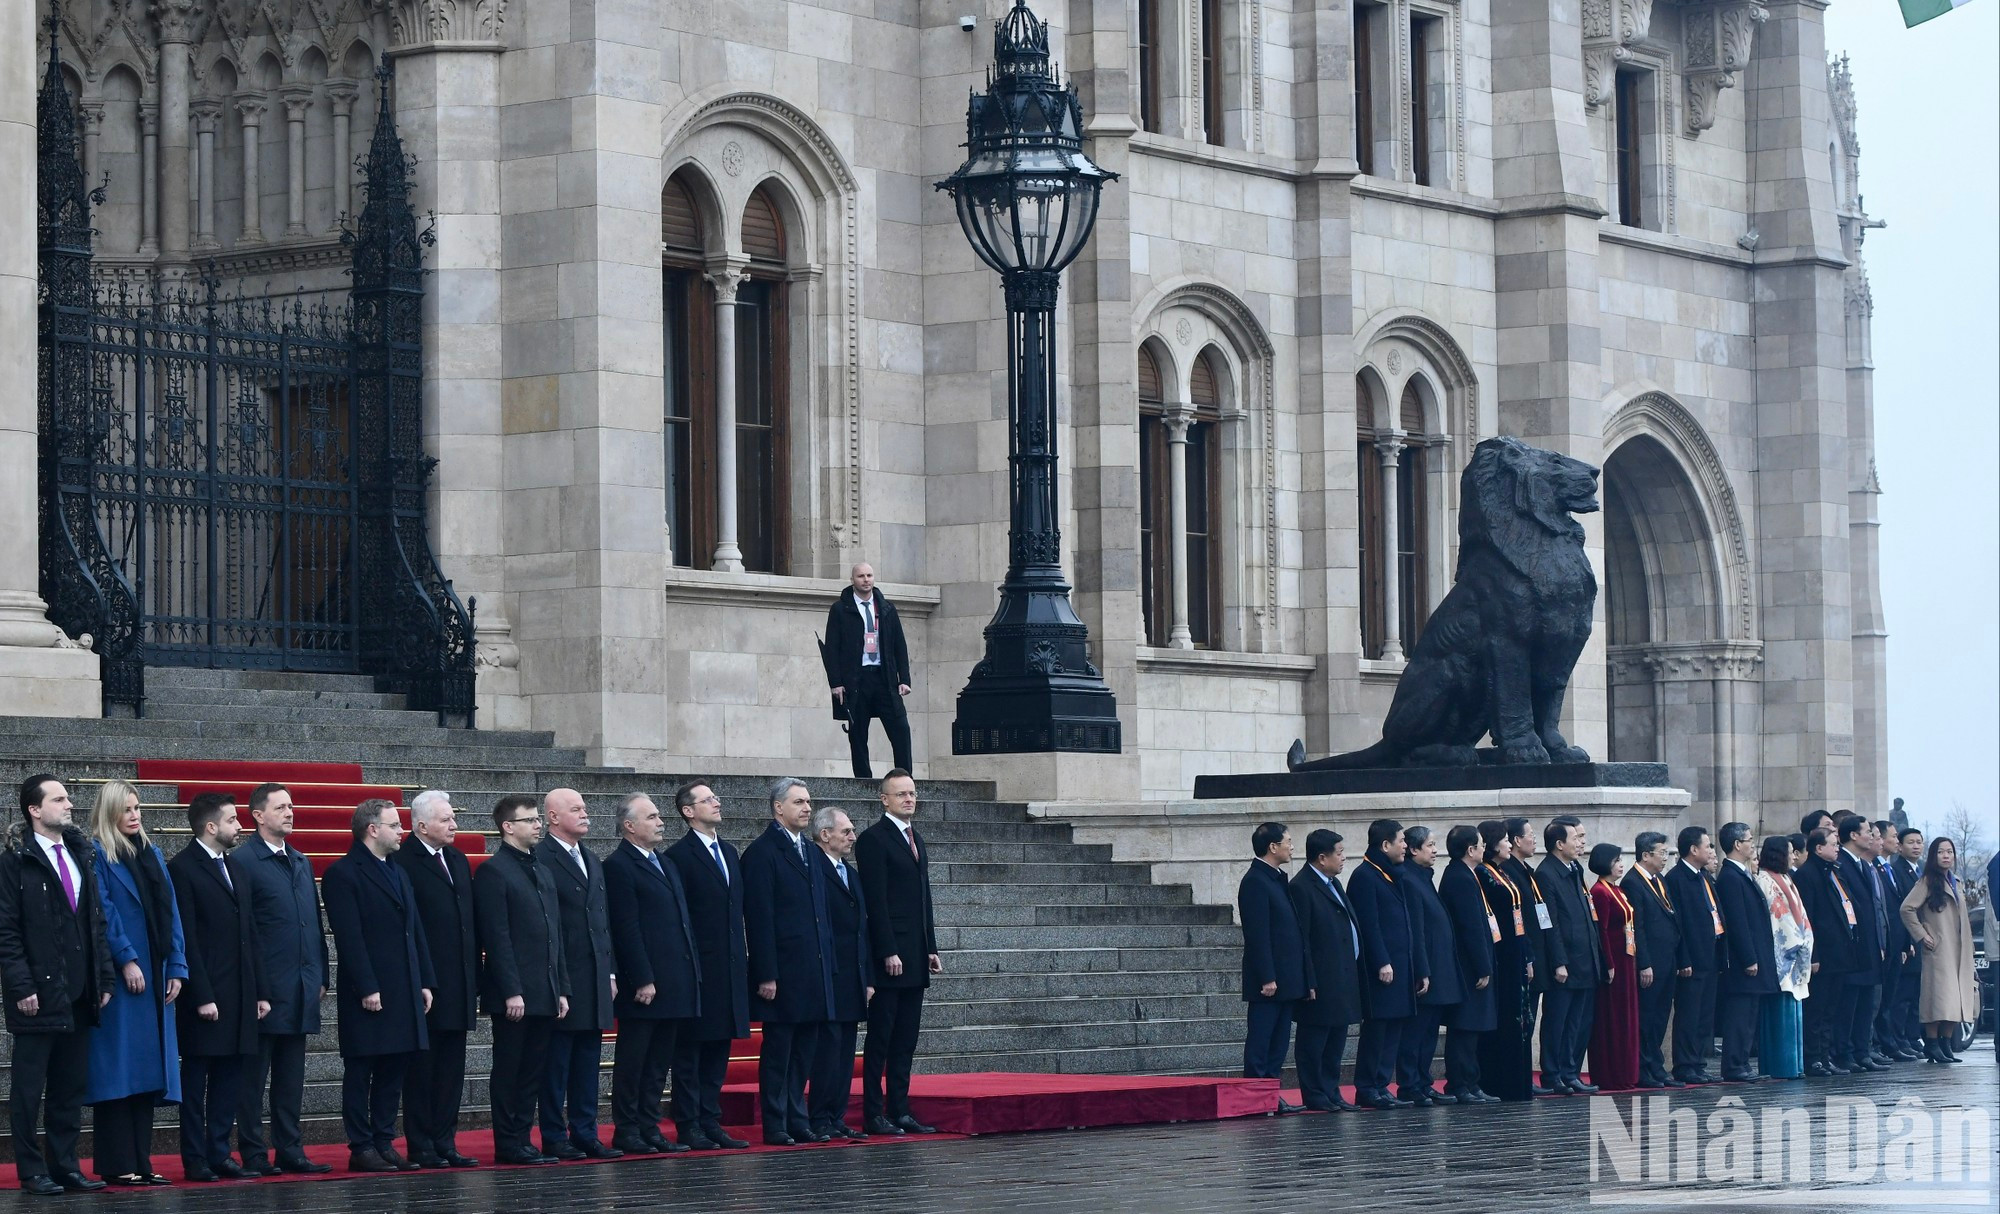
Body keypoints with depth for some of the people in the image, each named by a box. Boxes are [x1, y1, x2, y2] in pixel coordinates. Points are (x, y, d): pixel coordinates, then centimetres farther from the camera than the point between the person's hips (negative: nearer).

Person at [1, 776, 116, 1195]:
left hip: (79, 995, 6)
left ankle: (65, 1165, 15)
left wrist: (104, 979, 9)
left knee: (71, 1086, 9)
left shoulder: (80, 856, 14)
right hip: (38, 995, -6)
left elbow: (97, 923, 15)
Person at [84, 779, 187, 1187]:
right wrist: (126, 961, -19)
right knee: (119, 1072, -7)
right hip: (119, 977, -7)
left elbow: (170, 913, 14)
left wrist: (176, 968, 6)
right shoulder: (98, 855, -3)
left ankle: (140, 1163, 9)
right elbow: (104, 912, -12)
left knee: (147, 1073, 7)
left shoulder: (151, 855, 17)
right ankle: (117, 1165, -5)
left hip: (154, 977, 7)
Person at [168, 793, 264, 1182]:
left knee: (230, 1076, 7)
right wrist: (202, 996, -16)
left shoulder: (236, 866, 17)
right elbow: (186, 938, -12)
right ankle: (195, 1160, 3)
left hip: (240, 994, 7)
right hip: (205, 995, -7)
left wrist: (258, 991, 12)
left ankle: (218, 1153, 13)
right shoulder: (182, 868, -8)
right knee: (196, 1077, 0)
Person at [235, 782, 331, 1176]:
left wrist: (321, 976, 13)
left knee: (291, 1077, 11)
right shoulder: (245, 862, -8)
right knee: (254, 1075, 0)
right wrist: (254, 990, -16)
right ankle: (254, 1155, 2)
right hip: (265, 990, -7)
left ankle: (290, 1151, 16)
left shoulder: (301, 863, 16)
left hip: (301, 990, 7)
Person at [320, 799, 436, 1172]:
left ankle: (384, 1143, 14)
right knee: (360, 1073, -2)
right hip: (369, 995, -8)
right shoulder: (342, 874, -8)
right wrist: (366, 988, -19)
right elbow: (349, 937, -14)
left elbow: (416, 931, 19)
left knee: (393, 1072, 9)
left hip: (405, 993, 8)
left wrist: (425, 982, 11)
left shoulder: (398, 873, 19)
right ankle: (361, 1149, 1)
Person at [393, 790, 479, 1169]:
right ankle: (421, 1147, 4)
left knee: (451, 1070, 9)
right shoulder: (405, 863, -10)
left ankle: (445, 1144, 14)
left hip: (457, 988, 7)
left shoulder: (459, 861, 15)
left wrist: (475, 982, 11)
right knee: (421, 1069, 0)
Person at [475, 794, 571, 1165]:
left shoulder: (542, 872, 17)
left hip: (544, 994, 8)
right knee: (508, 1070, -1)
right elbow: (497, 937, -14)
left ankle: (522, 1139, 13)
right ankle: (507, 1144, 2)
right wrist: (511, 991, -18)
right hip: (514, 994, -8)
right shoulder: (493, 871, -8)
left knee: (533, 1071, 9)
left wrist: (562, 988, 14)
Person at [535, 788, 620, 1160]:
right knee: (556, 1062, -2)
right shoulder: (541, 859, -10)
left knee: (588, 1062, 10)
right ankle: (555, 1138, 3)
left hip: (595, 980, 8)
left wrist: (610, 972, 15)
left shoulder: (593, 861, 18)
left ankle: (586, 1135, 14)